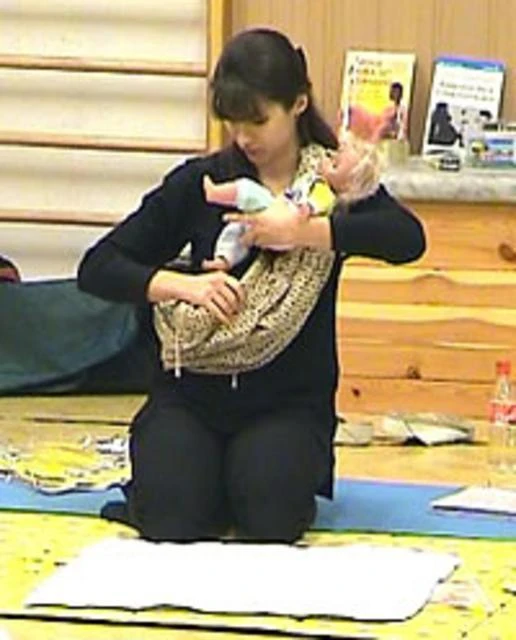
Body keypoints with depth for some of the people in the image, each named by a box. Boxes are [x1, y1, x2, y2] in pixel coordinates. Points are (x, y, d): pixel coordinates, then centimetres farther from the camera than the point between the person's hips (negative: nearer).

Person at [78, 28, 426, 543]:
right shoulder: (200, 182, 2)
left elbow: (407, 239, -21)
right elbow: (97, 268, -2)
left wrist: (303, 232, -29)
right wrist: (181, 284, -19)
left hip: (291, 402, -1)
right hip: (192, 392, 1)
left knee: (268, 515, -27)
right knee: (173, 520, -23)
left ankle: (306, 469, 8)